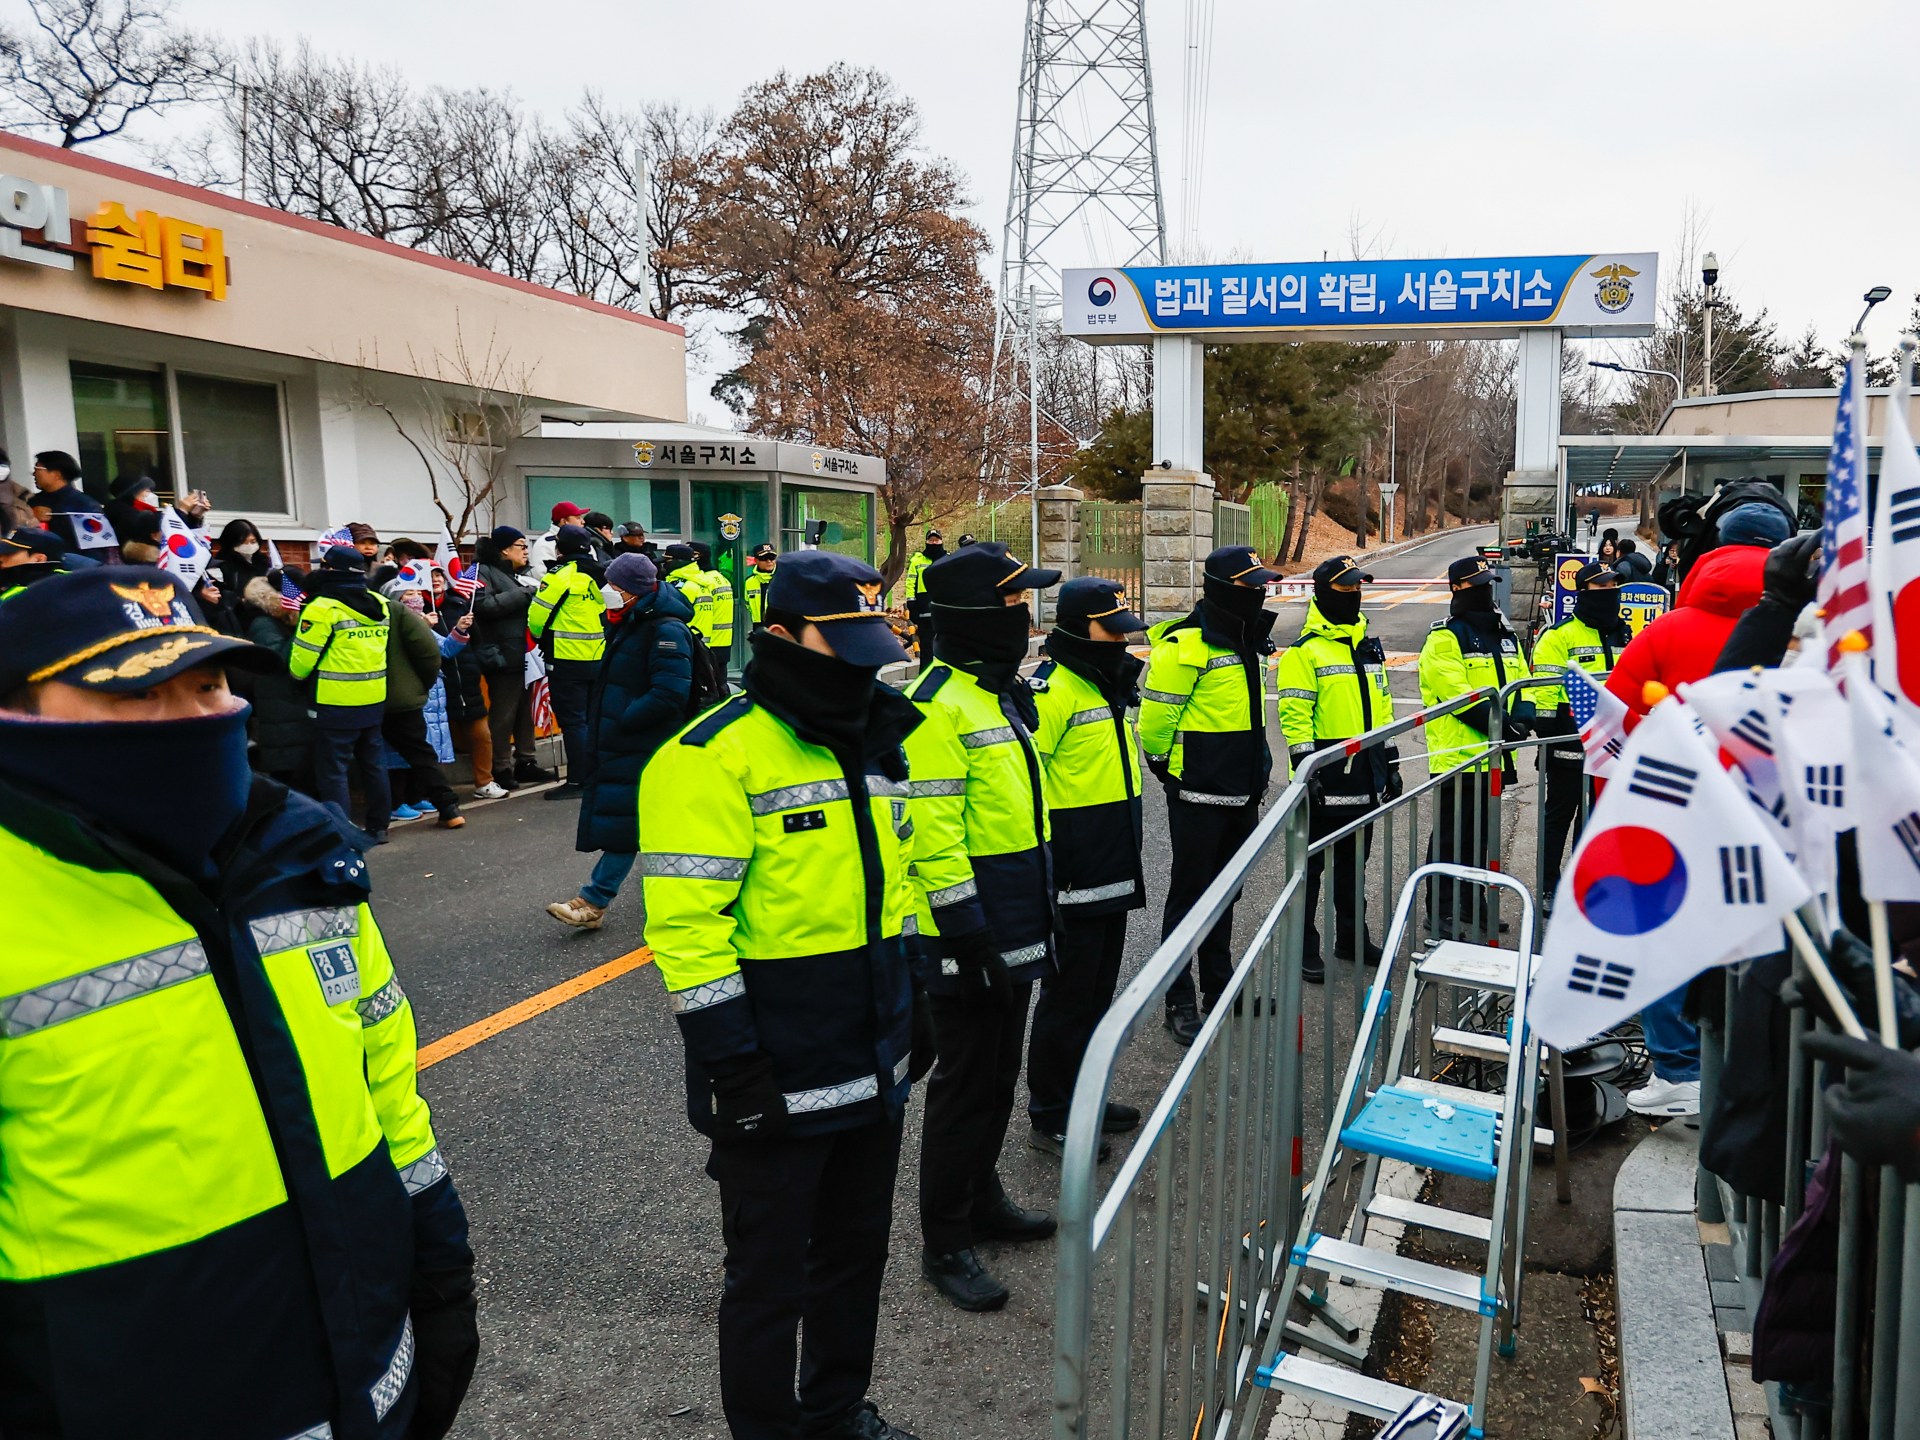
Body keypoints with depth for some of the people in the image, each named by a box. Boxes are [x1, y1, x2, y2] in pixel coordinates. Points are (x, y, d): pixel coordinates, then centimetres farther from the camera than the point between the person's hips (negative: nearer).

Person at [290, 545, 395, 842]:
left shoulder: (323, 609, -14)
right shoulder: (379, 605, 5)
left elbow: (301, 660, -10)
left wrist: (296, 673, 10)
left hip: (336, 705, -7)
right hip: (374, 700, 7)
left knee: (332, 770, 0)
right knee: (373, 763, 16)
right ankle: (378, 826, 23)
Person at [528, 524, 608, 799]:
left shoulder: (561, 576, -13)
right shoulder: (599, 575, 7)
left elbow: (538, 616, -10)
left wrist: (541, 636, 9)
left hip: (567, 660, -7)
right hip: (598, 657, 7)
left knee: (573, 721, -2)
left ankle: (578, 781, -1)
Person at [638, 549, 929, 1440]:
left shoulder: (875, 745, 8)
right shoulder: (715, 756, -18)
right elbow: (687, 926, -21)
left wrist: (915, 999, 17)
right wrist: (731, 1066, -21)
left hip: (872, 1068, 8)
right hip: (777, 1082, -8)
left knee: (856, 1251, 24)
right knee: (770, 1277, 10)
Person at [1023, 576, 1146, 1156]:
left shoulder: (1109, 684, 13)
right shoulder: (1051, 690, -17)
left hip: (1114, 873, 9)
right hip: (1073, 877, -9)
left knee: (1098, 991, 18)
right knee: (1067, 994, 1)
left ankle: (1082, 1098, 33)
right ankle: (1050, 1118, 15)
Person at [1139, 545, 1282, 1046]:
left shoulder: (1241, 640, 12)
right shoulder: (1185, 645, -18)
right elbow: (1155, 717, -18)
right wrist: (1169, 766, -6)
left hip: (1240, 792, 9)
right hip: (1199, 795, -9)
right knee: (1190, 894, 0)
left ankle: (1220, 986, 32)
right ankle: (1179, 1003, 10)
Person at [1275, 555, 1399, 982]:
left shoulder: (1369, 646, 14)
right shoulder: (1304, 651, -9)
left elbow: (1382, 707, 19)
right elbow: (1294, 714, -14)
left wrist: (1391, 763, 17)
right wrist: (1305, 768, -20)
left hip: (1365, 777, 7)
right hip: (1327, 776, -7)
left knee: (1354, 861, 17)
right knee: (1313, 863, 0)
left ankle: (1352, 938, 29)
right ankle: (1304, 948, 7)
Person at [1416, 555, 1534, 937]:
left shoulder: (1505, 634, 15)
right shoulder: (1445, 638, -10)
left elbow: (1522, 680, 11)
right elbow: (1456, 693, -19)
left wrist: (1521, 718, -9)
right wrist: (1498, 724, -24)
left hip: (1492, 756, 8)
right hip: (1456, 757, -8)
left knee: (1481, 833, 17)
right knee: (1450, 834, -1)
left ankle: (1474, 905, 29)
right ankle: (1442, 911, 7)